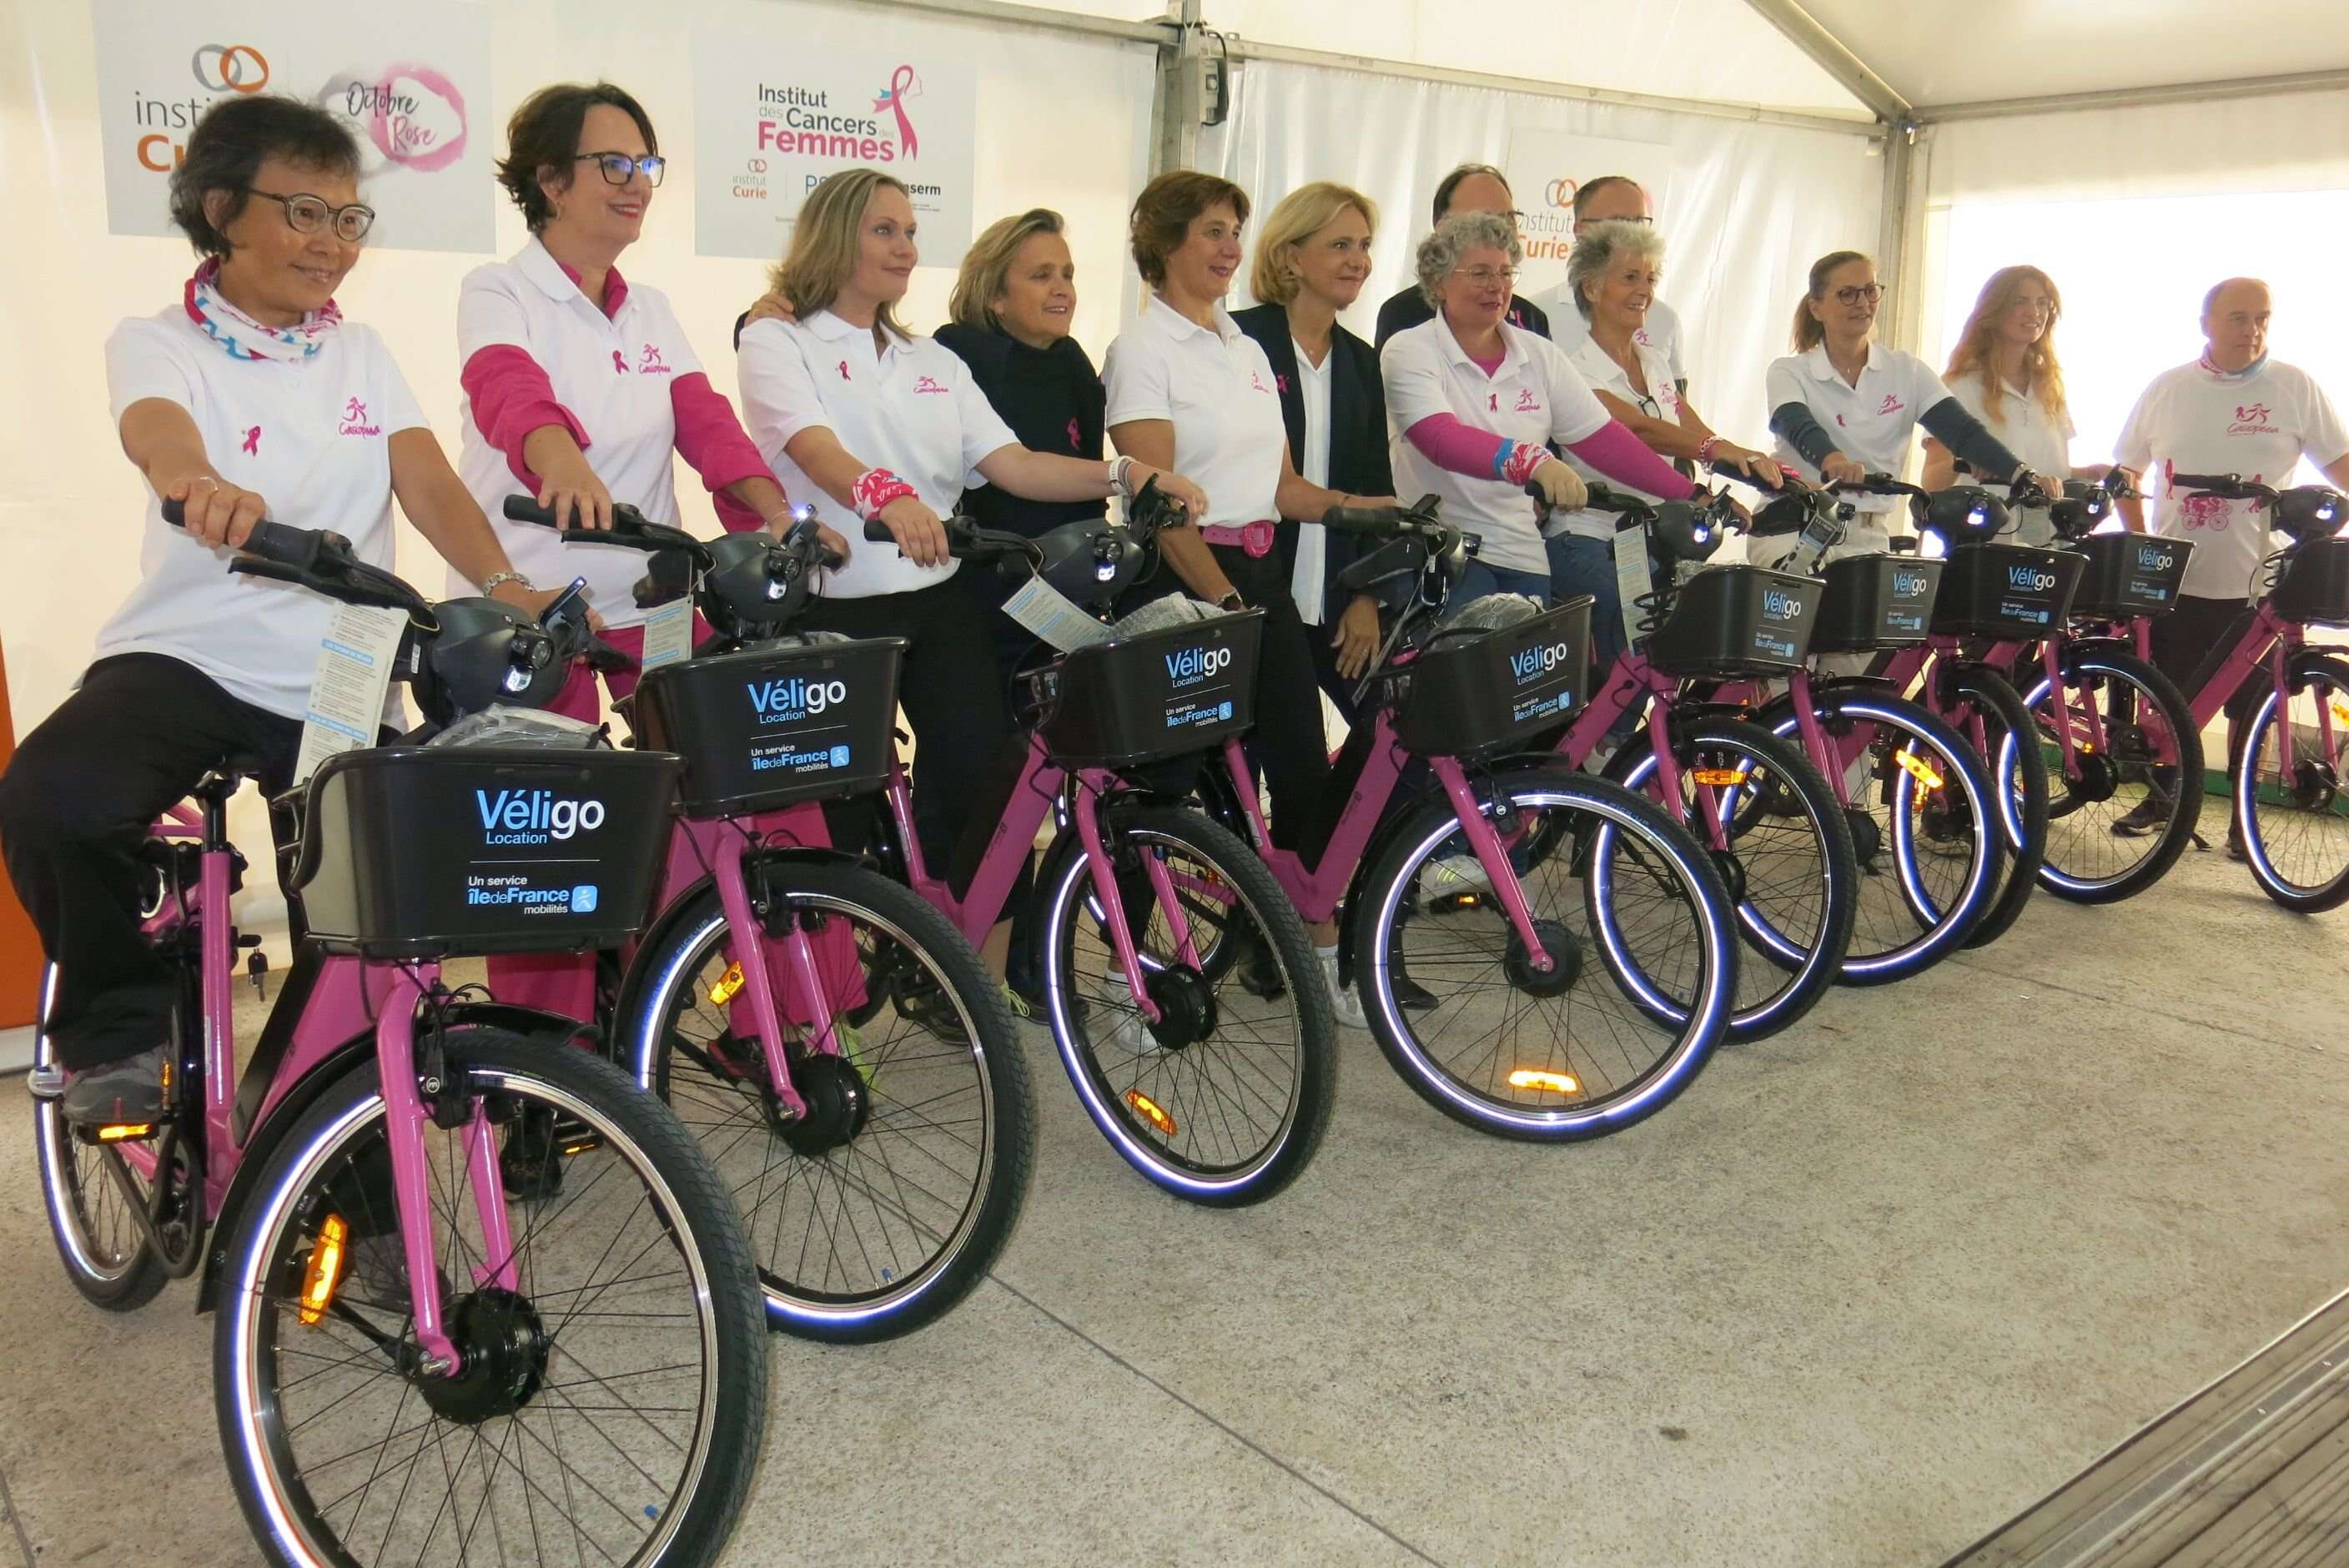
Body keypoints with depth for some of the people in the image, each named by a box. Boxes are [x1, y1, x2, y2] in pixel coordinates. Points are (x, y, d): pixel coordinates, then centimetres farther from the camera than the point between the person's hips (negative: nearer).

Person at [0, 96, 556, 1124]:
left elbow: (429, 484, -6)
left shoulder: (361, 355, 10)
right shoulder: (158, 342, -1)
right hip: (186, 657, -3)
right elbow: (159, 434, -26)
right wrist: (199, 485, -52)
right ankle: (118, 1030, -6)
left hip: (337, 684, 3)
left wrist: (501, 586, -27)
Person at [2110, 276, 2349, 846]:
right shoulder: (2167, 388, 4)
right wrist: (2141, 544, 2)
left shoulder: (2296, 387, 0)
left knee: (2249, 707, 6)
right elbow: (2127, 474, 11)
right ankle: (2160, 800, 26)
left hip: (2252, 584, -1)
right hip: (2174, 580, 1)